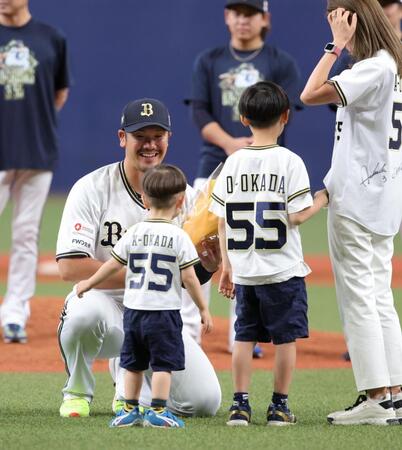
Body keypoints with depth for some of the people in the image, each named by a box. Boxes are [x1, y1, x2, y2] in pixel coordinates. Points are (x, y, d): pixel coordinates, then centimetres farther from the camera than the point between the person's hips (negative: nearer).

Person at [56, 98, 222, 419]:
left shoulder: (183, 195, 2)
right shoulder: (93, 189, -11)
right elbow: (70, 267, -21)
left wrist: (208, 266, -19)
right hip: (106, 305, -4)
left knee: (204, 401, -13)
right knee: (85, 310, -41)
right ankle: (77, 391, -8)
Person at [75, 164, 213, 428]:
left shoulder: (134, 233, 2)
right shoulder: (179, 237, -9)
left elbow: (113, 265, 6)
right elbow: (189, 278, -10)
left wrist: (88, 284, 21)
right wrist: (203, 309, 0)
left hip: (134, 308, 4)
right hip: (164, 311, -4)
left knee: (133, 363, 14)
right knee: (163, 362, 0)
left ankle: (130, 410, 19)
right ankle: (158, 411, -5)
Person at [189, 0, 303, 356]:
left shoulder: (281, 64, 5)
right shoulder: (209, 61, 10)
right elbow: (200, 113, 1)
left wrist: (252, 148, -20)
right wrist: (231, 144, -16)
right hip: (214, 166, 1)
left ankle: (241, 337, 5)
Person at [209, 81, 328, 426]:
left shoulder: (233, 163, 3)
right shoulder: (289, 161, -9)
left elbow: (222, 220, 4)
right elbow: (297, 216, -13)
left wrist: (226, 265, 12)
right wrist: (322, 199, 6)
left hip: (244, 270, 4)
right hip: (282, 269, -4)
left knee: (244, 336, 10)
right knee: (286, 337, 6)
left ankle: (240, 404, 7)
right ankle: (280, 406, 8)